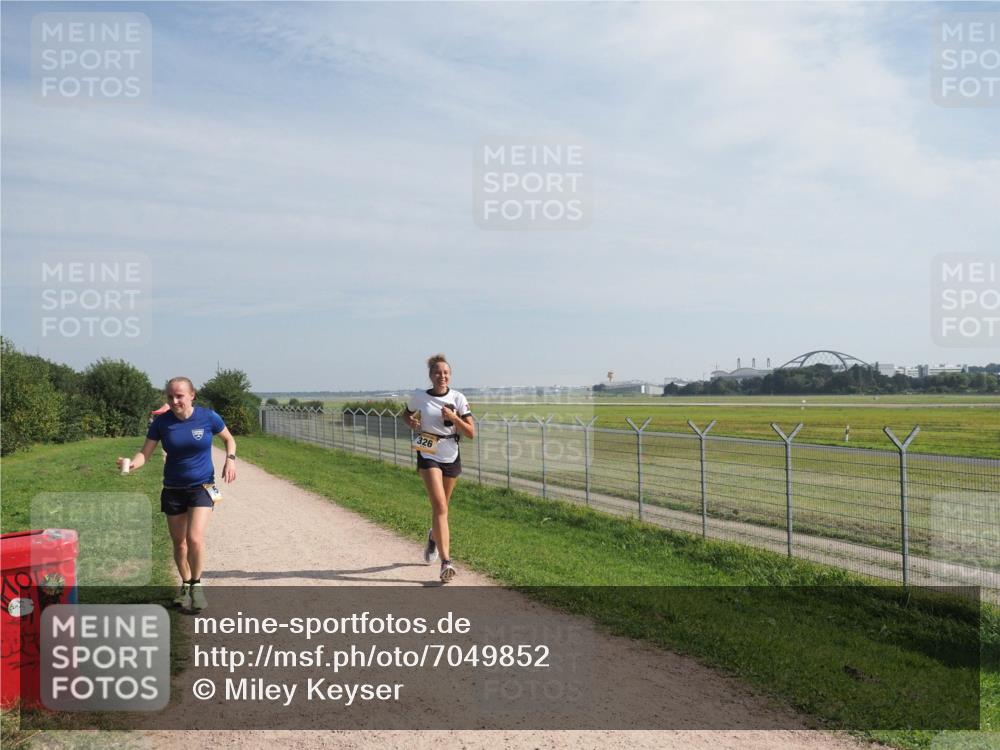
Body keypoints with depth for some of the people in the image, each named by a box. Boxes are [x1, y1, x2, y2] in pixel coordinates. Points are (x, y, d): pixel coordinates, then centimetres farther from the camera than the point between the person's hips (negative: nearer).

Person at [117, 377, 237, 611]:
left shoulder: (208, 417, -10)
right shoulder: (161, 422, -6)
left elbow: (229, 439, 6)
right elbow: (145, 453, -6)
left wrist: (230, 459, -12)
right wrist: (131, 463, -27)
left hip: (202, 487, -2)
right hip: (173, 489, 3)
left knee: (195, 538, -18)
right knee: (179, 543, 10)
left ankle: (197, 585, 3)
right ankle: (185, 586, 32)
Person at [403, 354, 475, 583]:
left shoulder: (458, 399, -5)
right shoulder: (419, 397, -4)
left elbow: (471, 433, -7)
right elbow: (406, 415, 16)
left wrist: (454, 418, -22)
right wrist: (412, 423, -6)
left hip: (451, 457, 2)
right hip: (428, 455, -2)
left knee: (441, 506, 17)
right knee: (440, 506, -18)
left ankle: (434, 536, 51)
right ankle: (446, 562, -21)